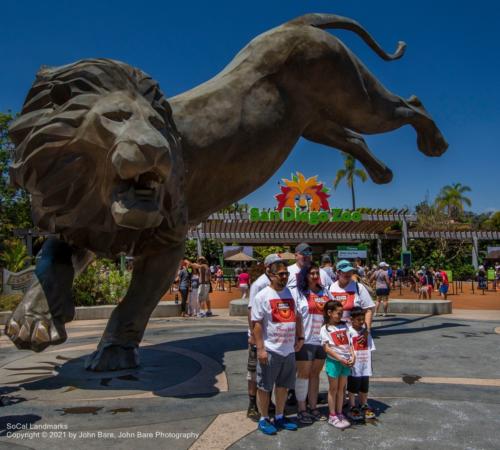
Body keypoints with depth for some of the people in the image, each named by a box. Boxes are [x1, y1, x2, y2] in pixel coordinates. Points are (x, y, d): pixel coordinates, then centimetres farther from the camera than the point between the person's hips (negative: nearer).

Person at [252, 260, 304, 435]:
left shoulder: (291, 293, 7)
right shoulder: (262, 296, -11)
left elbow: (297, 316, 17)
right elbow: (257, 323, -13)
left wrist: (300, 337, 10)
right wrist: (260, 349, -17)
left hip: (289, 349, 6)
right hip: (270, 350, -6)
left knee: (284, 386, 16)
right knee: (264, 386, 6)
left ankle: (280, 417, 32)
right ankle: (264, 419, 21)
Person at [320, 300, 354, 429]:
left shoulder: (344, 326, 10)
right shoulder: (325, 329, -6)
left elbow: (349, 343, 9)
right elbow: (326, 348, -12)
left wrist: (353, 357, -7)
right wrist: (340, 359, -18)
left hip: (346, 362, 5)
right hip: (333, 361, -5)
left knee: (341, 388, 12)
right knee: (333, 389, 6)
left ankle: (339, 413, 23)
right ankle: (332, 416, 15)